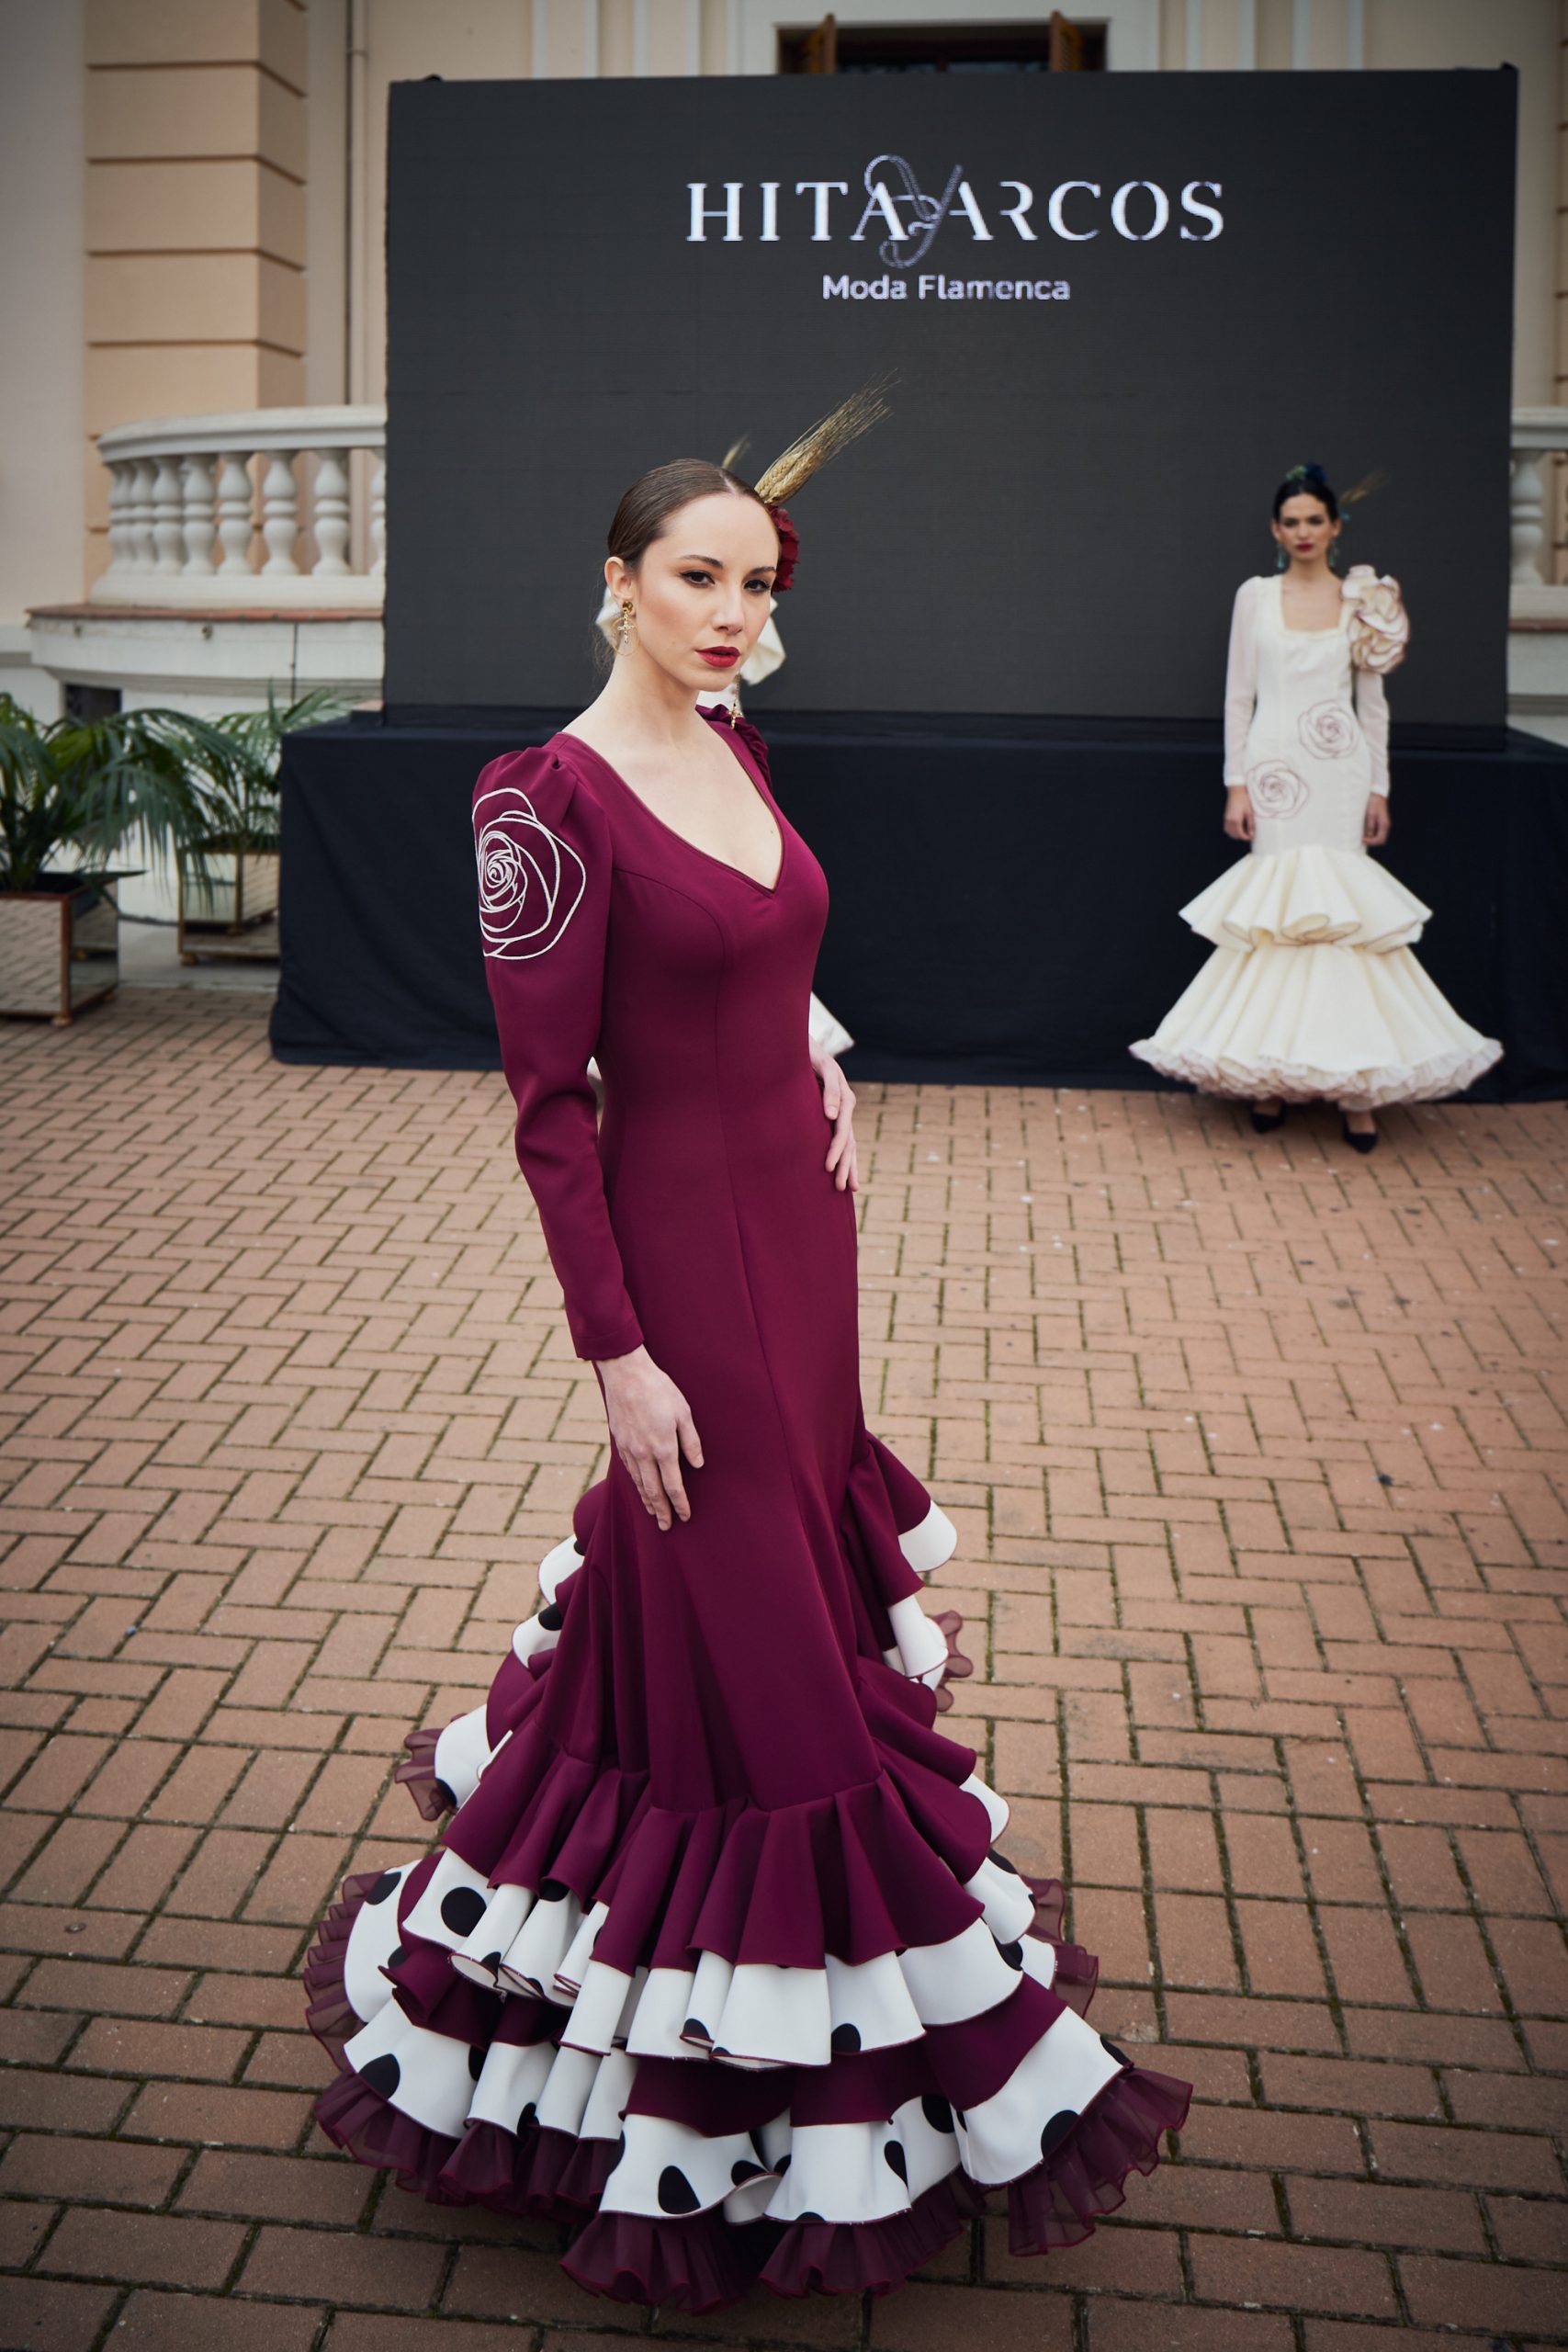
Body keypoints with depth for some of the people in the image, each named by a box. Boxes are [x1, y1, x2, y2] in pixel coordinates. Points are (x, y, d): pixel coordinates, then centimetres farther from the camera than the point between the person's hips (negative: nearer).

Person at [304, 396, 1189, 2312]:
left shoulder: (738, 752, 7)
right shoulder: (556, 798, -17)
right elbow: (546, 1105, -18)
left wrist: (823, 1072, 7)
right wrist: (618, 1356, -19)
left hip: (800, 1215, 8)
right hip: (680, 1233, -8)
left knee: (799, 1561, 20)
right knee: (742, 1629, 1)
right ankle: (763, 2073, 20)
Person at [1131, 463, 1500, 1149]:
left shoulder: (1364, 602, 8)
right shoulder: (1255, 596, 6)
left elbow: (1372, 698, 11)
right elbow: (1239, 694, 6)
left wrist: (1379, 787, 6)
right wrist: (1236, 783, -1)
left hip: (1339, 771, 0)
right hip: (1275, 768, 0)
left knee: (1341, 910, -5)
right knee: (1274, 910, -3)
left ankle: (1352, 1080, -4)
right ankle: (1270, 1072, 5)